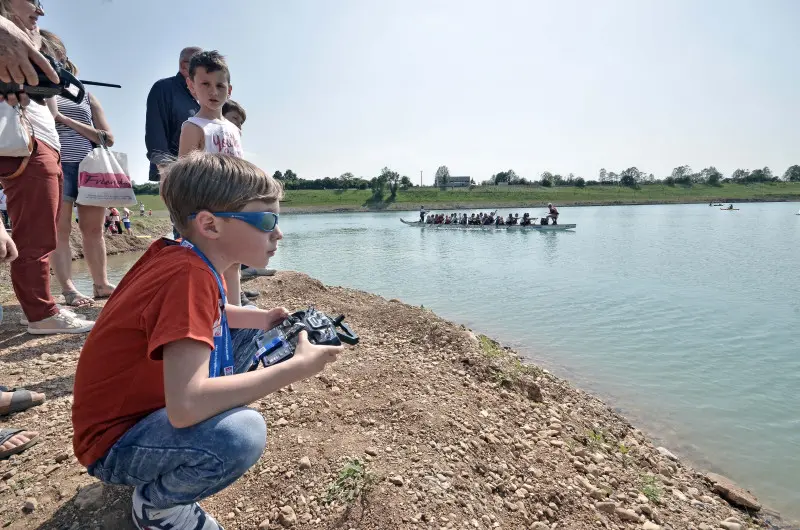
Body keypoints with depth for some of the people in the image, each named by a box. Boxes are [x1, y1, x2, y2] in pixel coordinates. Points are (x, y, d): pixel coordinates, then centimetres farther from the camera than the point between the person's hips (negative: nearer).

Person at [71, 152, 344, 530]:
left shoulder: (184, 255, -5)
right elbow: (185, 405, -39)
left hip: (152, 401, 9)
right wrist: (296, 367, -31)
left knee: (248, 334, 13)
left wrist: (263, 319, -1)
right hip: (115, 442, -9)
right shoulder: (190, 275, -31)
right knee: (242, 434, -35)